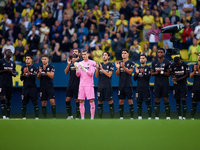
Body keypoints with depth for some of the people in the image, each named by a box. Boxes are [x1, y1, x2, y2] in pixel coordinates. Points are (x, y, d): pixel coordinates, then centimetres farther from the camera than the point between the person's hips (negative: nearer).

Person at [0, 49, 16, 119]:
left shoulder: (13, 63, 14)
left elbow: (15, 74, 17)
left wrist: (11, 72, -5)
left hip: (10, 84, 5)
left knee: (8, 100, 7)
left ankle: (8, 116, 11)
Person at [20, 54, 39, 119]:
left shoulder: (34, 68, 0)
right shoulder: (23, 68, 11)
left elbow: (34, 77, -9)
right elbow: (21, 78, 7)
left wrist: (28, 72, -18)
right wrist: (24, 73, -10)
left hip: (32, 87, -4)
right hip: (25, 87, 4)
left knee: (35, 103, -5)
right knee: (24, 103, 3)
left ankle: (37, 117, -4)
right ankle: (24, 117, 8)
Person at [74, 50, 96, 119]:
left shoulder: (92, 63, 0)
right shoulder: (80, 63, 12)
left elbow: (91, 73, -10)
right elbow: (78, 75, 6)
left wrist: (84, 69, -20)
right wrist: (77, 68, -13)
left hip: (89, 85, -4)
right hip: (81, 85, 4)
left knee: (91, 101, -7)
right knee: (81, 102, 2)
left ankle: (92, 118, -4)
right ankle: (82, 118, 7)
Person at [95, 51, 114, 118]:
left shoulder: (111, 65, 0)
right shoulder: (100, 64, 13)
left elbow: (109, 75, -10)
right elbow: (96, 75, 9)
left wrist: (102, 69, -16)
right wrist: (97, 68, -8)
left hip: (108, 86, -4)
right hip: (100, 86, 5)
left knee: (110, 101, -4)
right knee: (99, 101, 3)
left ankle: (112, 117, -1)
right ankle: (100, 117, 8)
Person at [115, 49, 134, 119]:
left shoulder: (131, 63, 0)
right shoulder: (119, 63, 13)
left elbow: (130, 72, -12)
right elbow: (117, 74, 9)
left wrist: (124, 67, -26)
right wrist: (118, 68, -10)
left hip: (128, 85, -4)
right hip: (121, 85, 4)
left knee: (130, 100, -5)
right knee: (121, 101, 5)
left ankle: (131, 117, -2)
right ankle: (121, 117, 9)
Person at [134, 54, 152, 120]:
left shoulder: (148, 68, 1)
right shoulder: (138, 68, 14)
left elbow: (148, 77, -9)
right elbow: (134, 78, 9)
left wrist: (143, 73, -23)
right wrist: (137, 73, -9)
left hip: (146, 88, -4)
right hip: (139, 87, 5)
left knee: (148, 102, -4)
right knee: (139, 103, 5)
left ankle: (149, 117, -2)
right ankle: (139, 116, 10)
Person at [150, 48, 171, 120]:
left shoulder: (167, 62, -1)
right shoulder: (154, 62, 10)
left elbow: (169, 74, -3)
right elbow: (151, 73, 11)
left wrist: (161, 72, -17)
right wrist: (156, 72, -10)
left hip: (165, 84, -3)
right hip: (157, 84, 3)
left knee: (166, 100, -4)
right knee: (157, 100, 3)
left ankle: (168, 116, 1)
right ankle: (156, 116, 5)